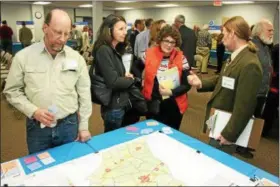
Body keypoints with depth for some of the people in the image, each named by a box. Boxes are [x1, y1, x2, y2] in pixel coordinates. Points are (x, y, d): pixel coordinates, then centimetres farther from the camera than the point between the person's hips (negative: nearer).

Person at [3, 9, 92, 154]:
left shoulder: (76, 58, -2)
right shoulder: (23, 57, -5)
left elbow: (84, 93, 2)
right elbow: (12, 91, 1)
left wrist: (83, 127, 2)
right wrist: (33, 111, -15)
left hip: (69, 125, 1)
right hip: (37, 127, 0)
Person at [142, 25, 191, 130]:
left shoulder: (181, 58, -7)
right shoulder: (149, 54, -5)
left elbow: (187, 84, -6)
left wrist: (171, 92, -21)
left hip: (173, 106, 0)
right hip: (152, 105, 1)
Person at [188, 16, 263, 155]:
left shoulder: (250, 65, -26)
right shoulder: (235, 57, 5)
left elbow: (244, 106, -25)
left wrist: (229, 135, -19)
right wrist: (201, 83, -3)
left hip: (224, 130, -8)